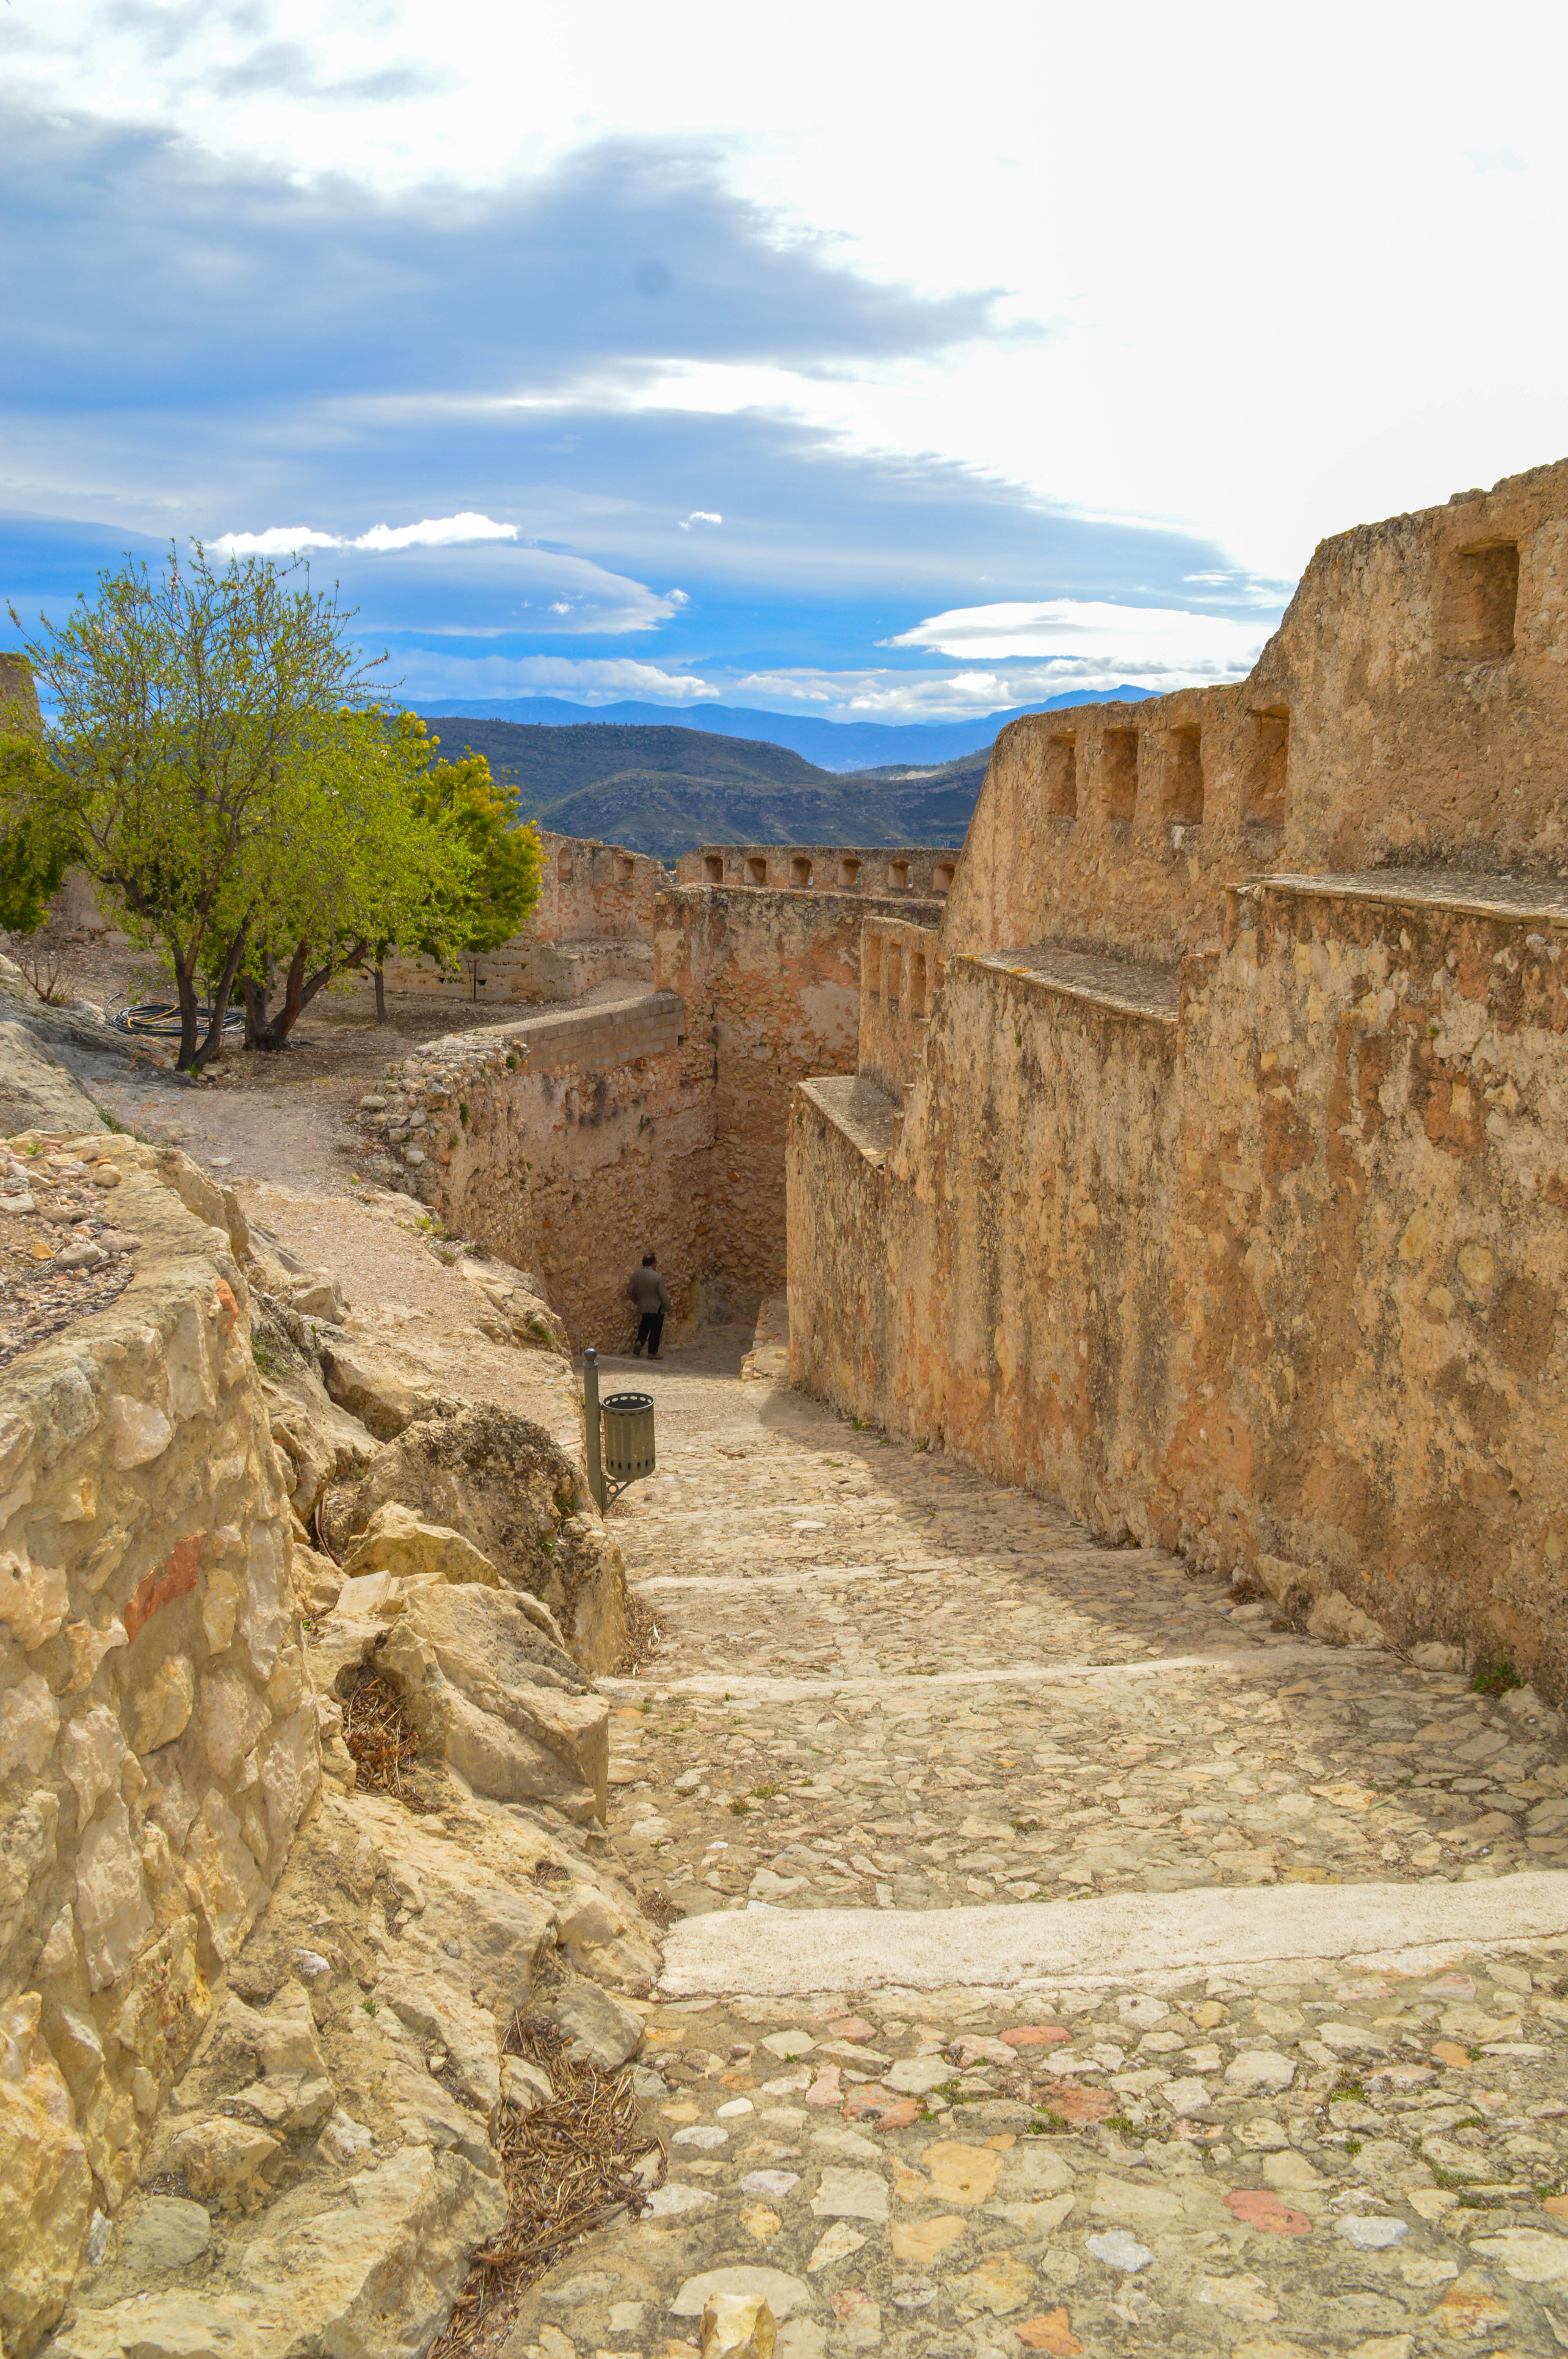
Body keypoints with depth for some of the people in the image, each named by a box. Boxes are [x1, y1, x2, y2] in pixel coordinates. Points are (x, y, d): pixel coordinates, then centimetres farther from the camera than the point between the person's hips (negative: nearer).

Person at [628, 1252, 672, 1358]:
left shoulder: (635, 1275, -5)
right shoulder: (657, 1277, -20)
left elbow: (630, 1291, 2)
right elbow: (663, 1295, -17)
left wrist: (637, 1301, 18)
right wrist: (669, 1308, -5)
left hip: (643, 1306, 5)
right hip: (657, 1308, -5)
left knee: (645, 1327, 22)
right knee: (656, 1330, 6)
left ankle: (639, 1342, -1)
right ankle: (653, 1352, 11)